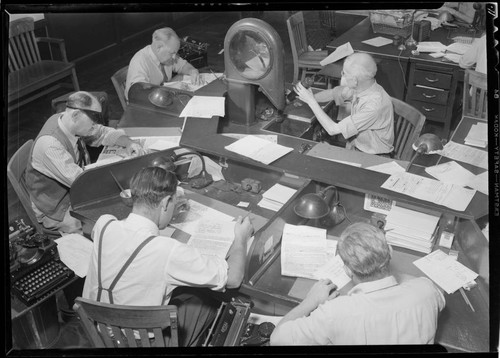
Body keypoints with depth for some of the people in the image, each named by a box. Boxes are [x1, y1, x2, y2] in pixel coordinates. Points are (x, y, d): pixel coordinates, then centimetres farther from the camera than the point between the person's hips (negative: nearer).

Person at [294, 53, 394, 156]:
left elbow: (333, 129, -28)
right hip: (354, 147, 7)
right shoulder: (358, 87, -9)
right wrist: (308, 98, -1)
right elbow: (331, 93, 13)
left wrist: (311, 101, -21)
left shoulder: (376, 104, -31)